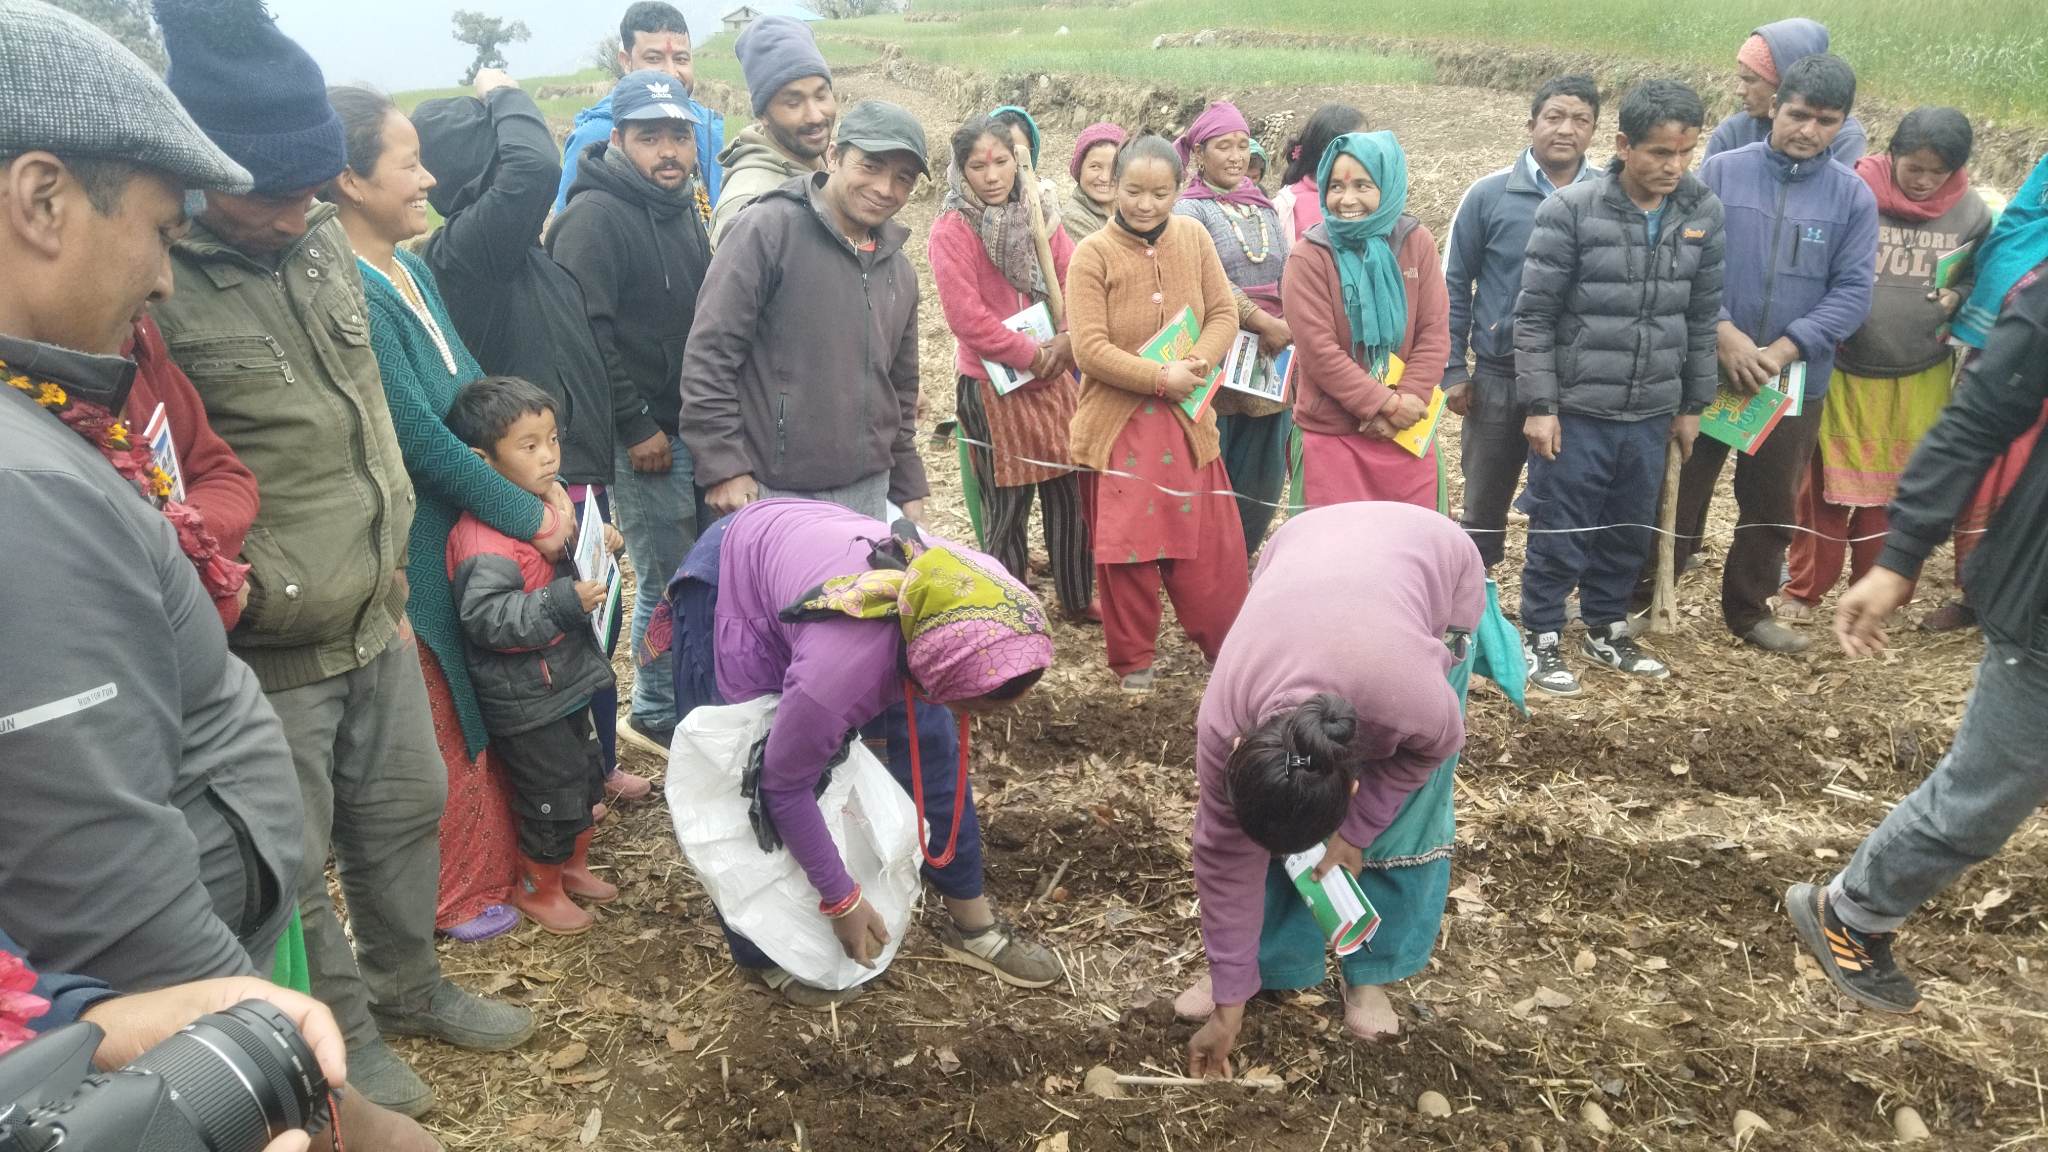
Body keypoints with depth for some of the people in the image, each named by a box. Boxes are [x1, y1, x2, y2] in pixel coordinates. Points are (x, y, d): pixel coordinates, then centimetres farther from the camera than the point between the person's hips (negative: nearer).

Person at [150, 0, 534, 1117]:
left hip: (377, 624, 7)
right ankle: (344, 1034, 34)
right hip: (263, 651, -7)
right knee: (295, 863, 11)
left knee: (406, 809, 21)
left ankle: (408, 986, 44)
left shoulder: (323, 239, 3)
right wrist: (240, 582, -19)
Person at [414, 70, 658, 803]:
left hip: (577, 466, 10)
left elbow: (587, 345, 18)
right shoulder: (465, 247, -18)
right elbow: (535, 168, -33)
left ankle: (595, 764, 35)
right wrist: (505, 97, -14)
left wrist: (634, 421, 20)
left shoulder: (518, 248, 11)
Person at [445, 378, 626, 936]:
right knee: (553, 792, 3)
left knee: (585, 775, 22)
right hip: (524, 696, -9)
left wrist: (602, 544, 1)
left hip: (566, 675, 9)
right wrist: (564, 603, -35)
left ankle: (573, 864, 42)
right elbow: (486, 617, -32)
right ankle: (537, 888, 25)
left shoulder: (550, 497, 3)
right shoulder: (483, 537, -26)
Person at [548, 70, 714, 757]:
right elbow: (586, 331, -22)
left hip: (690, 428, 8)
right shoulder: (595, 216, -13)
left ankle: (664, 710, 31)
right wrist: (636, 426, -20)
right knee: (669, 583, -2)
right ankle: (658, 717, 15)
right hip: (644, 440, -8)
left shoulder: (684, 212, 15)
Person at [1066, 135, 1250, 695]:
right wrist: (1160, 378, -20)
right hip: (1118, 423, -3)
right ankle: (1133, 659, 22)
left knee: (1210, 542, 9)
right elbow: (1089, 349, -15)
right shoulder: (1092, 255, -9)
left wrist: (1197, 362, -13)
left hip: (1186, 419, 3)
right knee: (1127, 546, 4)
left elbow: (1224, 314, 6)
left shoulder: (1193, 237, 3)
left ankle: (1224, 645, 29)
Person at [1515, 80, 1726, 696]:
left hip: (1652, 414, 4)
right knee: (1560, 532, 5)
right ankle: (1542, 638, 21)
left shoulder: (1704, 213, 2)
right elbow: (1534, 315, -9)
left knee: (1631, 531, 15)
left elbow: (1702, 317, 10)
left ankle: (1606, 628, 34)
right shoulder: (1570, 210, -12)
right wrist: (1539, 406, -10)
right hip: (1576, 411, -4)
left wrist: (1693, 405, 12)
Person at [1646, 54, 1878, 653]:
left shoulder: (1854, 197, 0)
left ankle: (1749, 608, 32)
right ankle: (1638, 597, 22)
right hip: (1705, 369, -2)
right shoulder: (1720, 171, -4)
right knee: (1678, 493, 6)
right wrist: (1722, 333, -18)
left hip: (1798, 381, 2)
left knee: (1774, 505, 14)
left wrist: (1786, 348, -16)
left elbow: (1852, 292, -3)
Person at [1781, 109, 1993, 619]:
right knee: (1826, 484, 6)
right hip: (1843, 369, -2)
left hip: (1922, 376, 3)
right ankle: (1803, 589, 20)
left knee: (1897, 487, 13)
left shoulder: (1971, 212, -1)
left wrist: (1958, 297, -7)